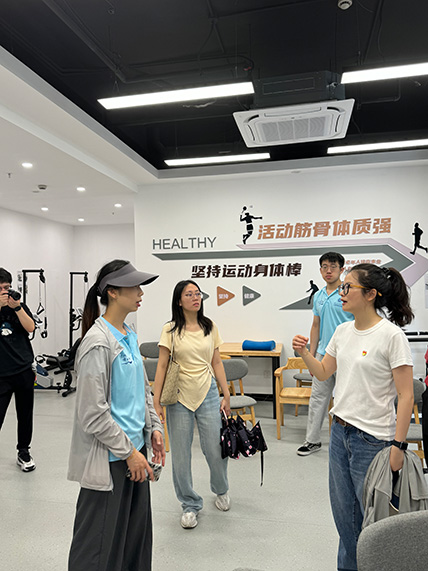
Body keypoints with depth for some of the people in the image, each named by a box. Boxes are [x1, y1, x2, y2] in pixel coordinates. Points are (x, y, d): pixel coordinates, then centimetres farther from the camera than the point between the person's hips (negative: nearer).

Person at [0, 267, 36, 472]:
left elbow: (30, 328, -5)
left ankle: (23, 452, 29)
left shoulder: (19, 304, 6)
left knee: (25, 414, 12)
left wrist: (17, 307, -16)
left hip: (24, 369, 3)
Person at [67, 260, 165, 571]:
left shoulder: (130, 336, 6)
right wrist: (129, 453, -15)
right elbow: (93, 414, -20)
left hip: (134, 447, 8)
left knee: (137, 532, 21)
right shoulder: (98, 343, -21)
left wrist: (154, 428, 8)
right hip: (109, 458, -8)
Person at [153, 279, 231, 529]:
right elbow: (162, 366, -5)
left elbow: (217, 362, 8)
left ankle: (221, 490, 38)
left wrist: (227, 395, 6)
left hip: (208, 395, 2)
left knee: (215, 450, 6)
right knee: (181, 455, 6)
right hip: (179, 397, -1)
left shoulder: (210, 327, 4)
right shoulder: (171, 330, -5)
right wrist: (156, 402, -8)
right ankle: (190, 504, 29)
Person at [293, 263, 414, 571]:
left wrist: (398, 445, -17)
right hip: (340, 431, 7)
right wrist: (305, 353, -3)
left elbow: (406, 396, -16)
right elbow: (324, 372, 15)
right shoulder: (343, 331, 4)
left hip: (373, 439, -7)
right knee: (343, 511, 21)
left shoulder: (392, 335, -17)